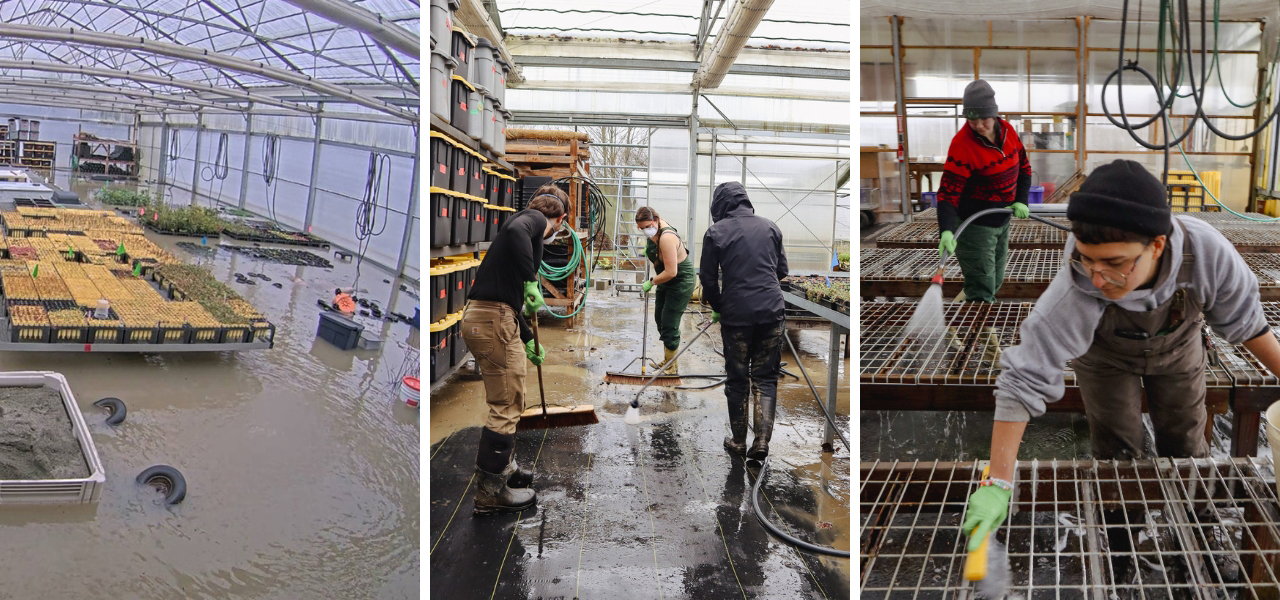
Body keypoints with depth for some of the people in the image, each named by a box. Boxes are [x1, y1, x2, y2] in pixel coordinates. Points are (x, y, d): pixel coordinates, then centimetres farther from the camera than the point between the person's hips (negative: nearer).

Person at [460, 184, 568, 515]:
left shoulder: (526, 224, 26)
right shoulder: (536, 219, -1)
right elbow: (514, 230, -28)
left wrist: (529, 340, 38)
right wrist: (531, 281, -23)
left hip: (488, 318, 10)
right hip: (493, 321, -10)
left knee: (509, 403, 24)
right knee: (505, 408, -1)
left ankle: (503, 469, 38)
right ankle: (490, 492, 7)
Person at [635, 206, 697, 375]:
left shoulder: (666, 238, -33)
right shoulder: (656, 227, -5)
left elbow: (671, 272, -33)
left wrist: (651, 282, -21)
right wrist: (649, 247, 11)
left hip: (681, 281, -10)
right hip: (666, 281, 10)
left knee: (669, 324, -7)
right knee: (660, 319, 17)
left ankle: (672, 368, 5)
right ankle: (667, 360, 32)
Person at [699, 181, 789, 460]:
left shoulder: (716, 232, -3)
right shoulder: (769, 227, 7)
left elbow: (708, 278, 0)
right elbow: (782, 270, 14)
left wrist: (717, 308, 16)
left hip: (736, 313, -2)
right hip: (771, 311, 2)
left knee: (737, 379, 11)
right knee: (766, 378, 10)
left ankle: (738, 440, 20)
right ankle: (762, 440, 1)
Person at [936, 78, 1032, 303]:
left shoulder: (1007, 130, -4)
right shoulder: (962, 145, -25)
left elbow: (1024, 166, 10)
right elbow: (948, 192, -28)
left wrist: (1021, 201, -4)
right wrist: (946, 231, -41)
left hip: (1002, 221, 7)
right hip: (973, 225, -7)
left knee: (995, 281, 22)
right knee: (981, 292, -6)